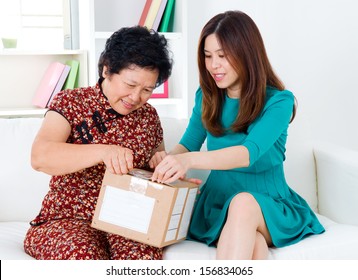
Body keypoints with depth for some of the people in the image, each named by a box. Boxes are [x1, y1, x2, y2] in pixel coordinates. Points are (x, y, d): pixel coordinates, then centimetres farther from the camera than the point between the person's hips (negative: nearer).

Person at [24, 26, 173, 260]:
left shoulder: (148, 116, 11)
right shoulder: (71, 102, -1)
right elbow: (40, 157, -19)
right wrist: (102, 151, -34)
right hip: (67, 220, -3)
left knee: (144, 254, -31)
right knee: (82, 254, -36)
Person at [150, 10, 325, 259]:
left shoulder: (278, 101, -12)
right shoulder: (206, 97, 3)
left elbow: (249, 152, -29)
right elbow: (188, 144, 10)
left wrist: (190, 160, -47)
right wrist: (170, 158, -18)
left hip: (269, 205, -2)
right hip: (217, 201, 3)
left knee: (243, 202, -39)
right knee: (252, 244, -34)